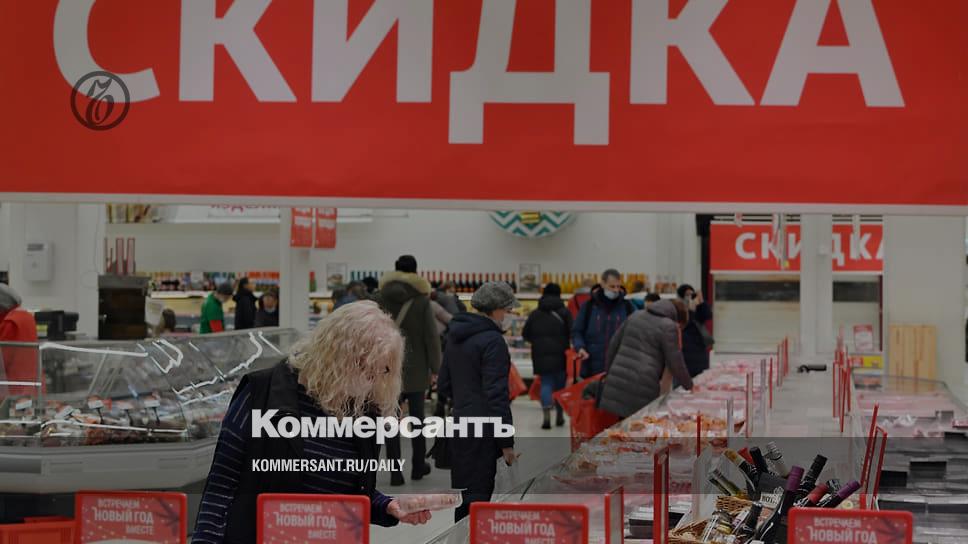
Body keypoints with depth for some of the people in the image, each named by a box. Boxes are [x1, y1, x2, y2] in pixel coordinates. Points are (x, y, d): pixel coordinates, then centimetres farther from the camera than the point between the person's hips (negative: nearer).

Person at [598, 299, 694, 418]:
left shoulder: (635, 316, 17)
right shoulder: (668, 327, -3)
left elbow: (614, 345, 23)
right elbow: (675, 363, 0)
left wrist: (610, 371, 32)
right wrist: (689, 386, 14)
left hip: (617, 380, 6)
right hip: (642, 386, -6)